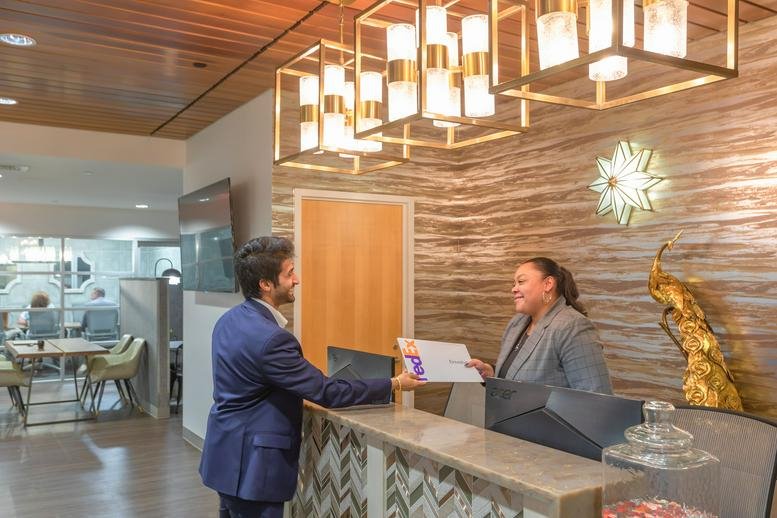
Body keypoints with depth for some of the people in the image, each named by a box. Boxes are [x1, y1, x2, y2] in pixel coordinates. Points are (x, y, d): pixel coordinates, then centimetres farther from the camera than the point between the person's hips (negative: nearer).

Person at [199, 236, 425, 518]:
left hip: (230, 453, 9)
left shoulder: (231, 320, 2)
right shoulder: (270, 338, -28)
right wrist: (394, 384, -14)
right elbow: (326, 392, -22)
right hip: (250, 463, -9)